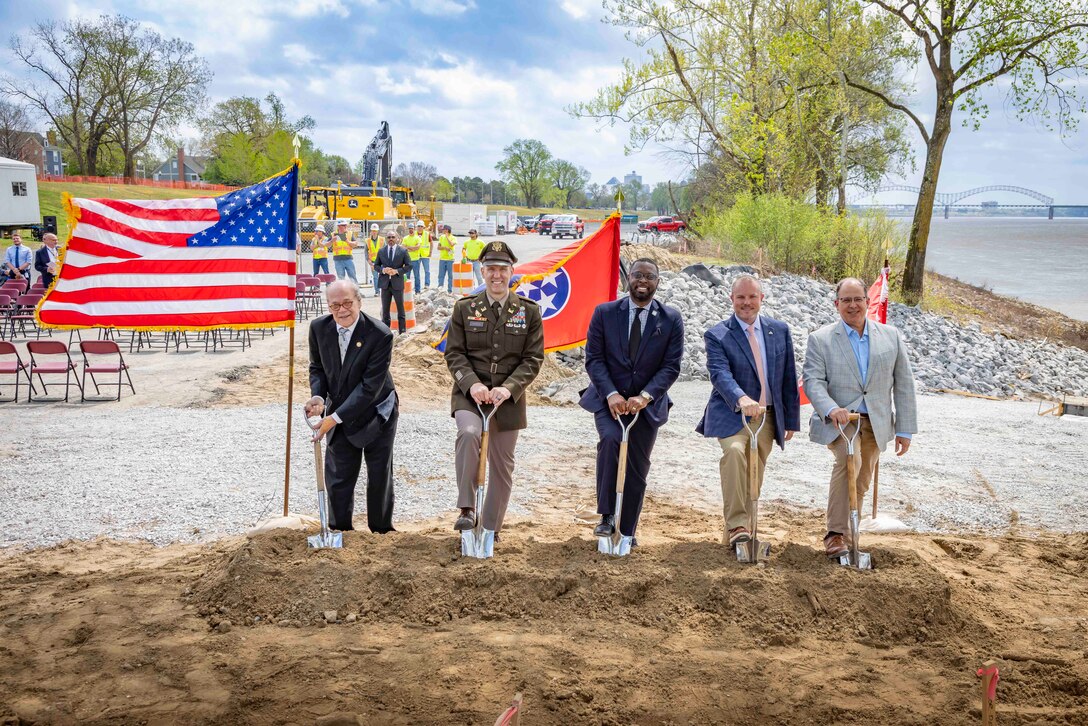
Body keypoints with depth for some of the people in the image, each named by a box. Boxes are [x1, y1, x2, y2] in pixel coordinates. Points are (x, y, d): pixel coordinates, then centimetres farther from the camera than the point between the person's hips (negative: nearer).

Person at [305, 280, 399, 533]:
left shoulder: (380, 335, -25)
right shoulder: (319, 328, -10)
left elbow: (370, 386, -25)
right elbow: (317, 368, 5)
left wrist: (335, 417, -27)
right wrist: (318, 396, -16)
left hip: (375, 415, -3)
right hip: (339, 413, 4)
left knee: (379, 478, 10)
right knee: (337, 478, 8)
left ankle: (381, 531, 29)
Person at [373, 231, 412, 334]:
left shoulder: (403, 251, 0)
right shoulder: (381, 251, 6)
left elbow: (409, 266, -1)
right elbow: (376, 265, 10)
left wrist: (397, 271, -15)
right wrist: (383, 270, -12)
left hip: (397, 283, -2)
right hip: (385, 283, 2)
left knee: (400, 308, 4)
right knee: (385, 309, 6)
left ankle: (402, 330, 11)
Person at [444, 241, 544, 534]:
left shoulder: (529, 311, 1)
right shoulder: (464, 308, 2)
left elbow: (533, 359, -2)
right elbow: (454, 353, 0)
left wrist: (508, 388, -17)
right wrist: (472, 384, -18)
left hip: (509, 398, 1)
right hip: (470, 392, -1)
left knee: (502, 467, 9)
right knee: (468, 433, -33)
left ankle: (490, 530, 25)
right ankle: (467, 509, -23)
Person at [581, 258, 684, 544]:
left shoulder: (671, 319, -2)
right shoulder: (604, 313, -2)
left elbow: (671, 366, -6)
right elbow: (594, 359, -5)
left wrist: (644, 396, -21)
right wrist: (611, 394, -20)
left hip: (647, 404, 1)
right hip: (608, 399, -1)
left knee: (636, 472, 6)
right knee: (610, 439, -30)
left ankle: (626, 533, 22)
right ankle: (607, 515, -21)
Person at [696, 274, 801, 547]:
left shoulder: (780, 330, 7)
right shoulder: (717, 335, -5)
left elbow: (789, 378, 10)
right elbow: (720, 373, -22)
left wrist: (791, 419, 9)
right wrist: (742, 399, -41)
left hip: (767, 416, 4)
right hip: (731, 414, -4)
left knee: (754, 476, 8)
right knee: (734, 451, -31)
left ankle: (738, 530, 23)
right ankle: (737, 525, -28)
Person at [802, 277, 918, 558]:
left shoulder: (891, 336, 6)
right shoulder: (820, 339, -1)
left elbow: (904, 384, 8)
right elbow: (813, 380, -9)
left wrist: (905, 429, 6)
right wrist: (831, 409, -28)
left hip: (875, 423, 4)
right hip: (838, 420, -4)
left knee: (860, 485, 9)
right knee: (848, 460, -30)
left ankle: (846, 537, 28)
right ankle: (835, 534, -23)